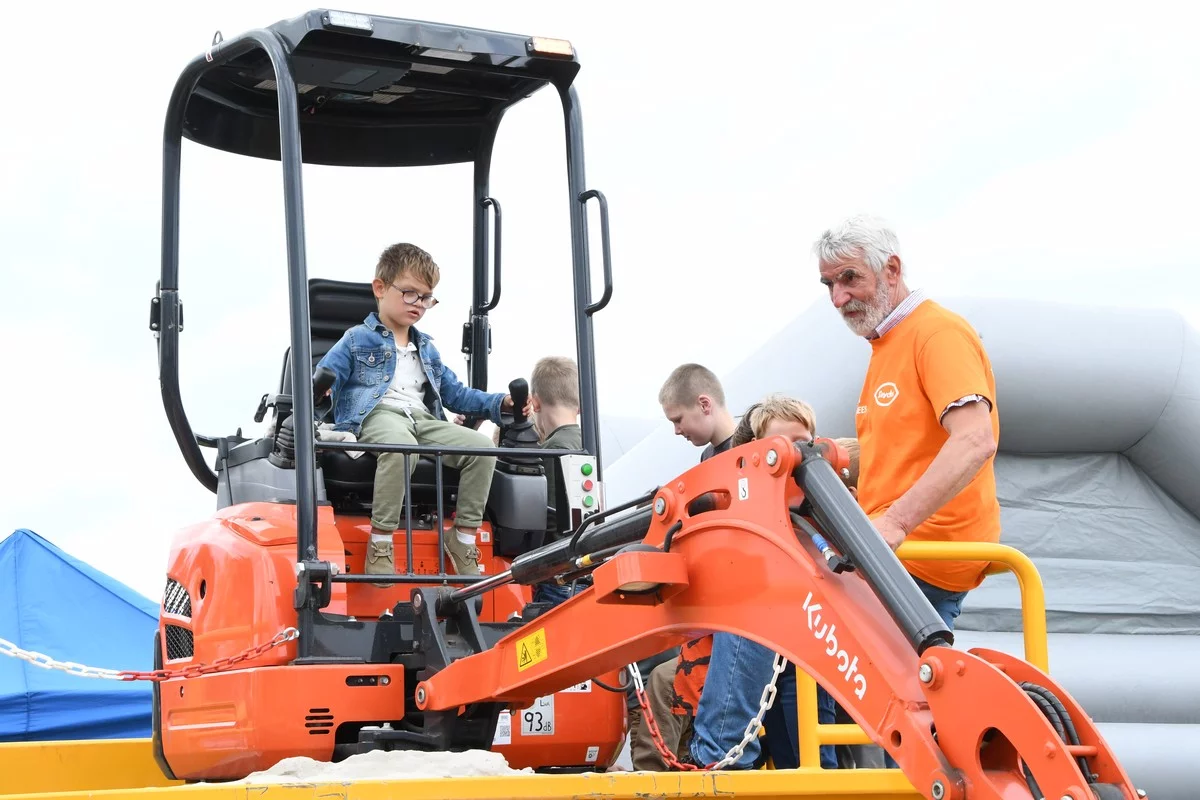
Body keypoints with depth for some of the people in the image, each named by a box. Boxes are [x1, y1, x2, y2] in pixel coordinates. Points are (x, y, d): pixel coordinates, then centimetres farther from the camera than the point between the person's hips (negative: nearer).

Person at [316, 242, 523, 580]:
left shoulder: (426, 349, 30)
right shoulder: (357, 340, 13)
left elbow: (456, 393, 31)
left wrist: (499, 403, 17)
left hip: (423, 421, 6)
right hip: (376, 416, -6)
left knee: (480, 446, -18)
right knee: (401, 446, -42)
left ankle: (464, 538, -11)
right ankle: (380, 545, -35)